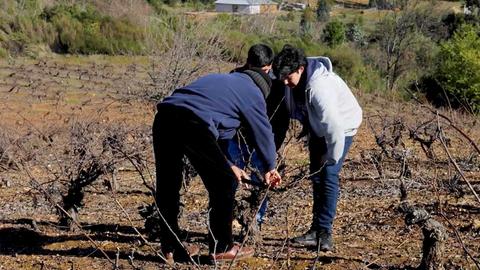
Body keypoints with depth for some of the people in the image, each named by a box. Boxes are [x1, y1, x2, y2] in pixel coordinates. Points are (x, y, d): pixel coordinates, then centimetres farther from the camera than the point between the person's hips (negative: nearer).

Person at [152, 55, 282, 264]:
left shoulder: (220, 80, 38)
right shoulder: (251, 91, 18)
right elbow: (263, 132, 25)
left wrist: (226, 165, 48)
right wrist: (270, 167, 42)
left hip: (164, 116, 7)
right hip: (193, 123, -7)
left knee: (167, 185, 16)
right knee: (223, 184, 9)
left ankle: (171, 248, 24)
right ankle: (221, 248, 18)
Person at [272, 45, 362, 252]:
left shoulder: (320, 87, -39)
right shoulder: (295, 81, -16)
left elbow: (335, 126, -38)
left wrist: (331, 157, -27)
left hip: (341, 127, -8)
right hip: (318, 127, 8)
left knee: (329, 176, -14)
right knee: (316, 176, 8)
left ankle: (324, 231, -10)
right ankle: (316, 229, 13)